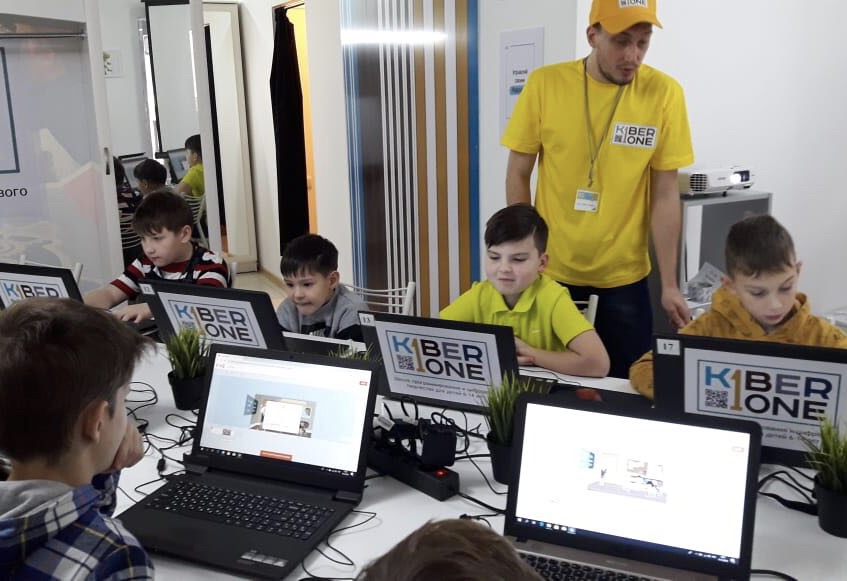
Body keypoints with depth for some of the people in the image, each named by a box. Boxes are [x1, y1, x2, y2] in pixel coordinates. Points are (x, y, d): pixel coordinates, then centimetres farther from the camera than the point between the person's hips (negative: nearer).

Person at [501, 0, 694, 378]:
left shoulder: (664, 93, -7)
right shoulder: (544, 84, -7)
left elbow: (665, 193, -4)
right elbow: (518, 175, 1)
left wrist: (670, 284, -4)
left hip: (624, 278, 0)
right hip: (550, 272, 0)